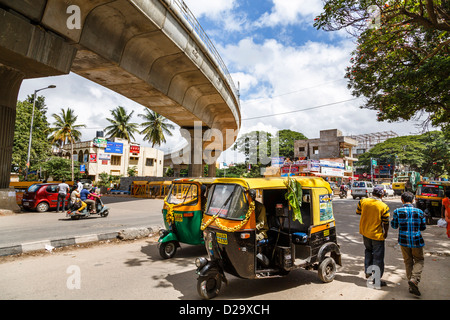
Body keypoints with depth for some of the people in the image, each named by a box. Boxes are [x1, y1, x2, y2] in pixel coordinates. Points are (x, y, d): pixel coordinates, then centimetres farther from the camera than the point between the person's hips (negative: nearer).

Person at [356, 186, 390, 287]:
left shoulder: (363, 201, -8)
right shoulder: (383, 207, -18)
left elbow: (358, 212, 7)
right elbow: (386, 223, -10)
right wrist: (386, 233, 6)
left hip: (365, 232, 5)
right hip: (377, 235, -4)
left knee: (368, 250, 26)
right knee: (378, 256, 7)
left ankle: (368, 271, 28)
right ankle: (376, 278, 13)